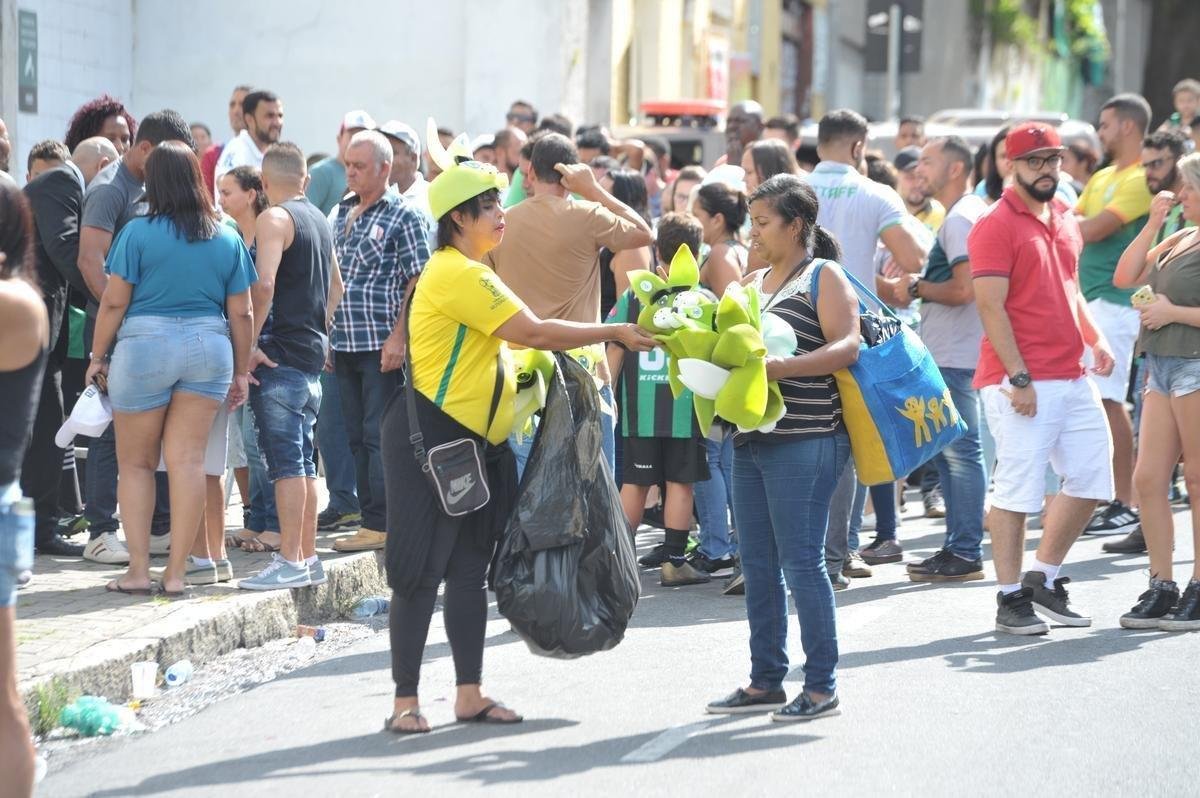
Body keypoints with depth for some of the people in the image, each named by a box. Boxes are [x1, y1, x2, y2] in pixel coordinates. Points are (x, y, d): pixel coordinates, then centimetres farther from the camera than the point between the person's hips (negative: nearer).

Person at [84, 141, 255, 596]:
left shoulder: (138, 234, -5)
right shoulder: (227, 239, 5)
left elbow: (114, 303, -5)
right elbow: (241, 312, 7)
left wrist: (97, 357, 5)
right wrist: (241, 371, 15)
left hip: (145, 344, -3)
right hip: (209, 347, 3)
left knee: (135, 462, 8)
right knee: (189, 461, 2)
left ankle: (138, 571, 5)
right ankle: (176, 573, 2)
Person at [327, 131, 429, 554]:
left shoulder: (403, 215, -5)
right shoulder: (343, 213, 15)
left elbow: (417, 282, -10)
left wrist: (397, 337, -17)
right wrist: (326, 336, 15)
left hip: (381, 345, -7)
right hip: (345, 343, 7)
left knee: (379, 436, -6)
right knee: (357, 437, 9)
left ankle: (380, 525, -5)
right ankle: (370, 519, 14)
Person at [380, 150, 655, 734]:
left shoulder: (469, 273, 17)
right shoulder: (456, 274, -17)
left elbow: (515, 342, 20)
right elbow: (533, 332, -18)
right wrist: (614, 332, -11)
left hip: (474, 441, 10)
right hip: (429, 438, -10)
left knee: (469, 569, 11)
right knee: (422, 573, -7)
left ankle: (470, 695, 16)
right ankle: (404, 702, -3)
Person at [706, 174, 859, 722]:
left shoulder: (824, 277, -4)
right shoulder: (751, 284, 18)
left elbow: (847, 347, -15)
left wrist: (781, 366, -25)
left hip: (804, 441, -8)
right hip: (750, 439, 8)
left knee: (800, 563, -7)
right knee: (757, 566, 10)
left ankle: (822, 686, 0)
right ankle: (766, 680, 19)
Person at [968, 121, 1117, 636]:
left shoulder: (1065, 220, 16)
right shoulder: (996, 225, -9)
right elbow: (990, 306, -15)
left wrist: (1094, 340, 10)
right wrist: (1019, 377, -19)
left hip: (1072, 377, 8)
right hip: (1020, 382, -8)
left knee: (1090, 476, 10)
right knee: (1017, 487, -5)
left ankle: (1044, 578, 23)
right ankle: (1011, 599, 3)